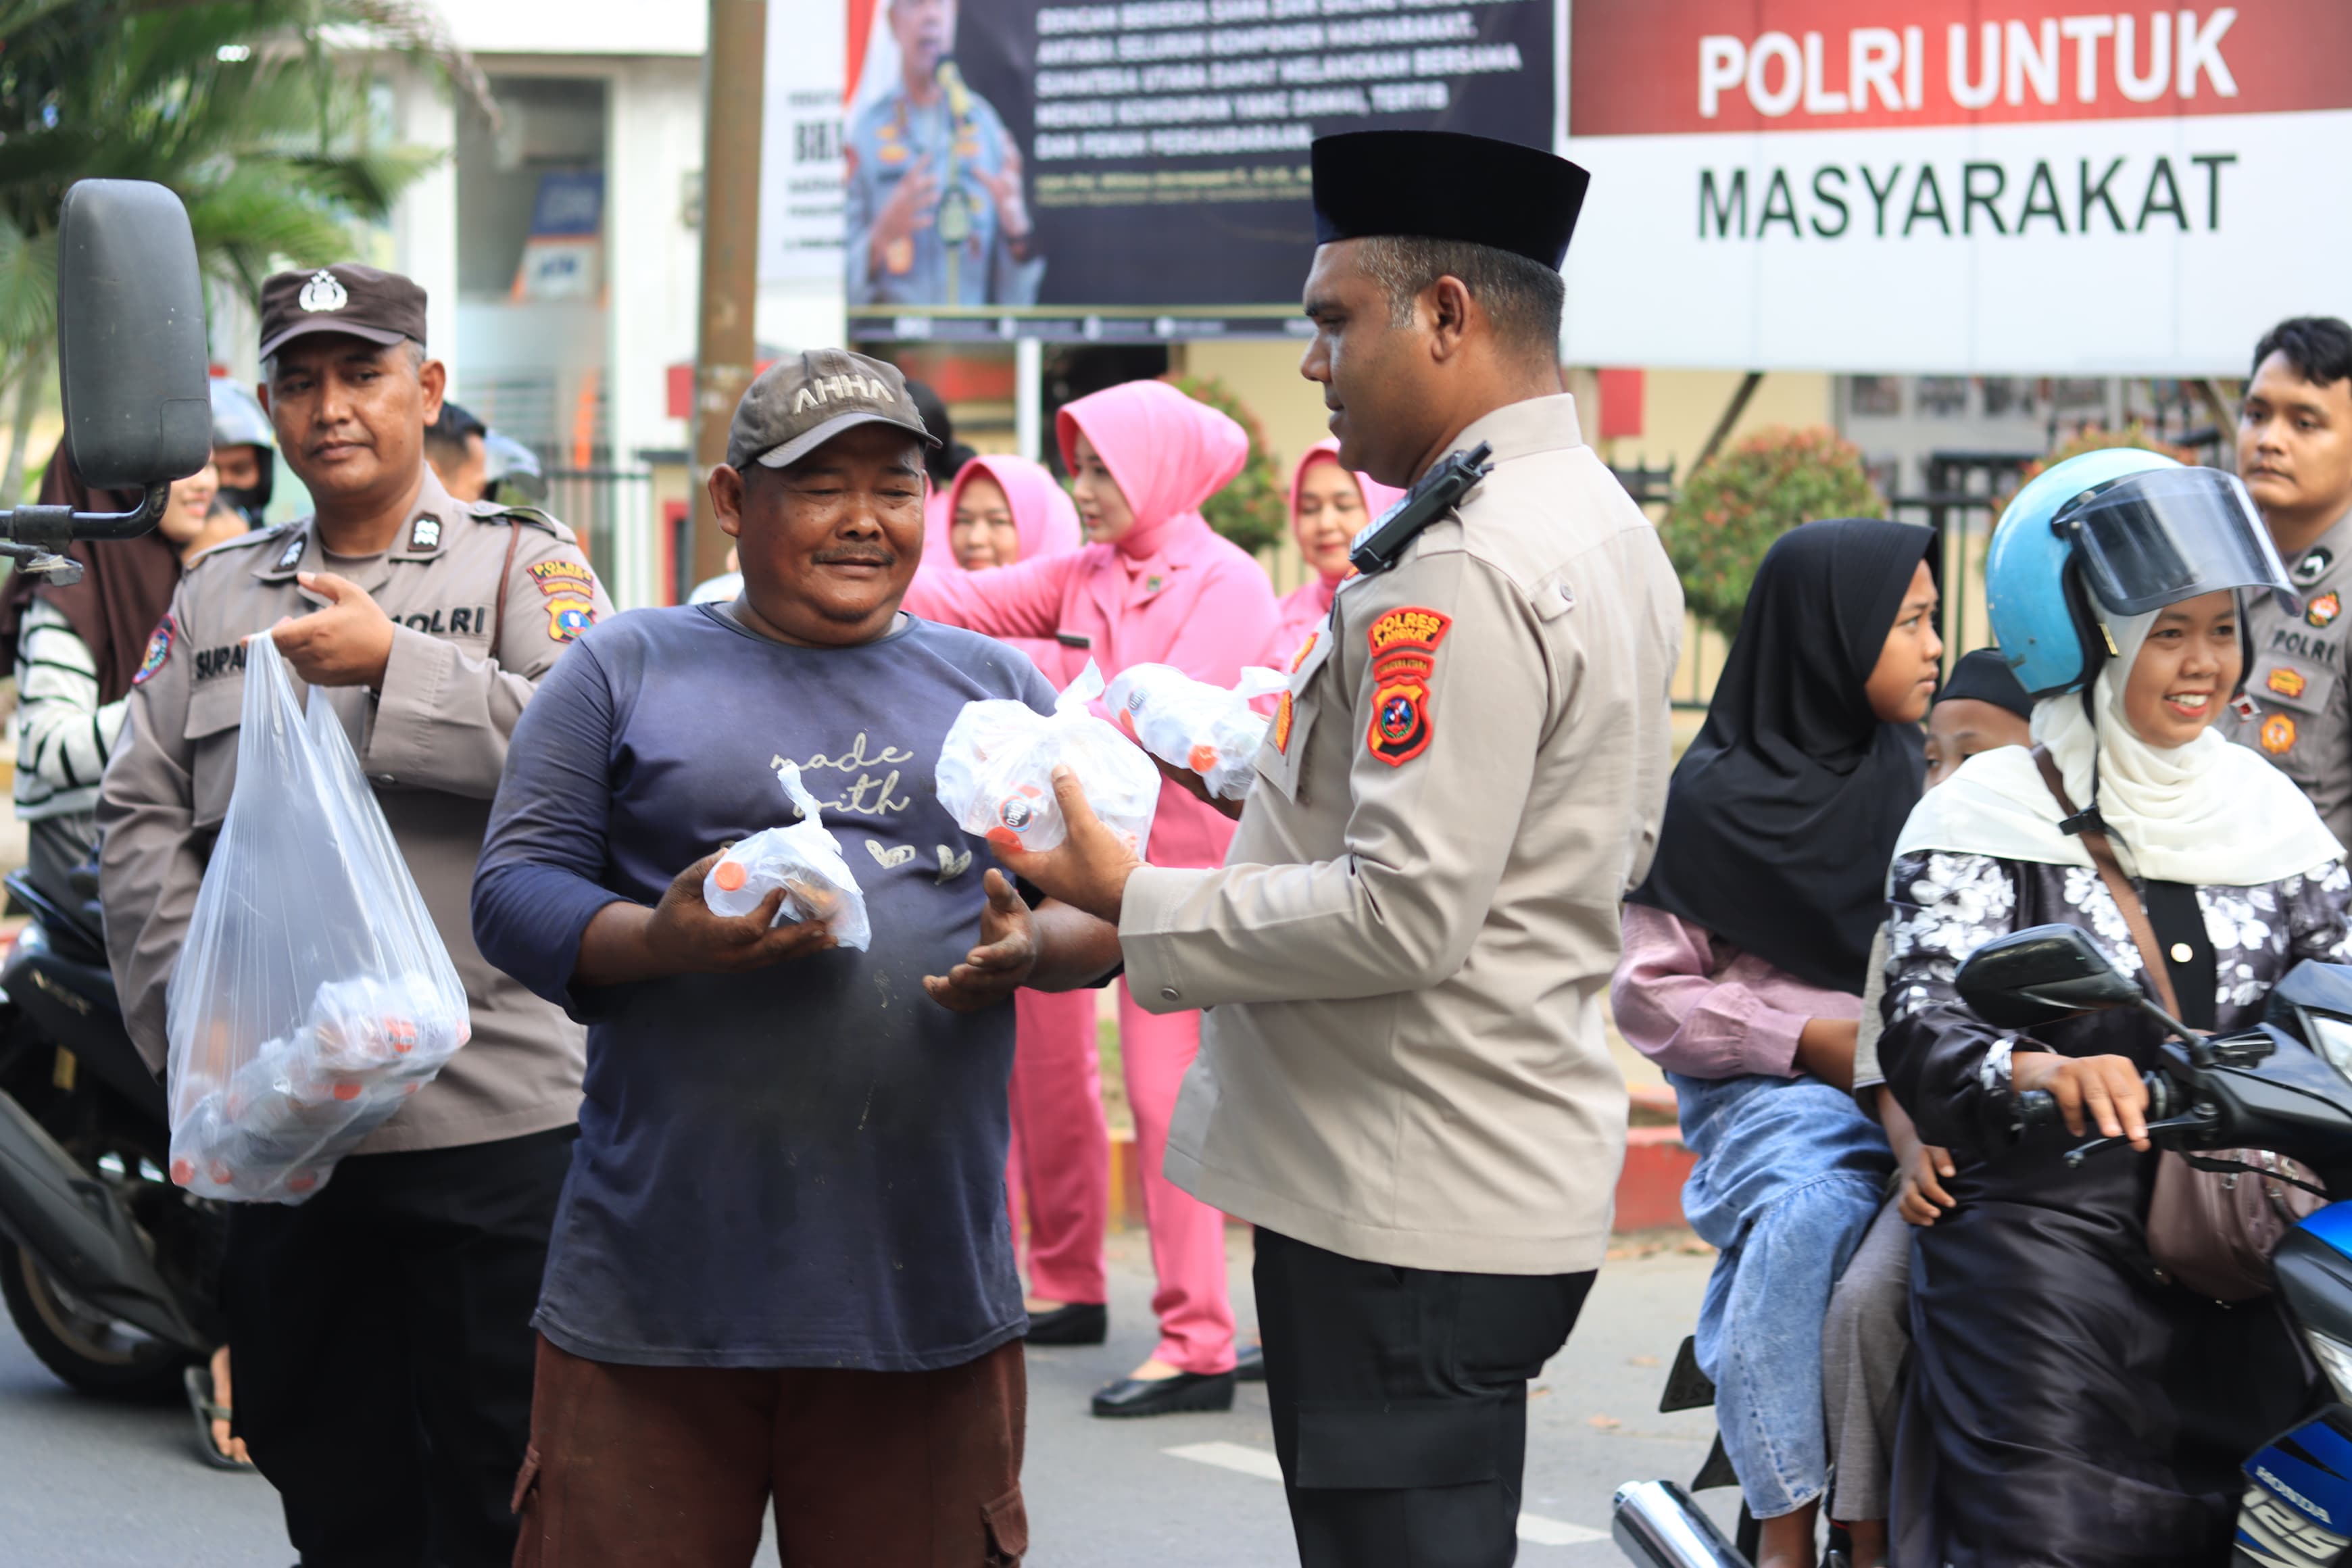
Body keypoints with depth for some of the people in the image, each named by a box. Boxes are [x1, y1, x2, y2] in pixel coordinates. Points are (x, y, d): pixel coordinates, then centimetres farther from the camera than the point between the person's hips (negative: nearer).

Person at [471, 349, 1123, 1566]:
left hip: (928, 1279, 2)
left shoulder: (999, 687, 17)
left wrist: (1035, 948, -9)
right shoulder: (625, 669, 8)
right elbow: (515, 887, 1)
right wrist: (662, 939, -18)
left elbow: (1108, 905, 15)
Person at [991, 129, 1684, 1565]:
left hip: (1405, 1219, -10)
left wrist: (1136, 902, -15)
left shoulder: (1457, 573, -19)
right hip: (1521, 1180, 11)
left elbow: (1406, 915, -25)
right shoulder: (1608, 529, 14)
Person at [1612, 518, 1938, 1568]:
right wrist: (1808, 1037, -10)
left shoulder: (1918, 788, 19)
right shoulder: (1715, 802, 2)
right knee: (1814, 1214, -37)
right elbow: (1649, 991, -1)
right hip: (1766, 1089, -4)